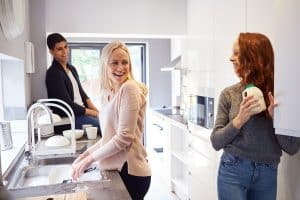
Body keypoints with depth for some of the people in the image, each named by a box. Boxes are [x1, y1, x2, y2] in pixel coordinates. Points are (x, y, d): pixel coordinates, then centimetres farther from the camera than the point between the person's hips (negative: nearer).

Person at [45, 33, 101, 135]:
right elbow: (68, 105, -15)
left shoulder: (72, 69, 16)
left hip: (82, 112, 8)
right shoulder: (53, 74, -11)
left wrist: (96, 110, 2)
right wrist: (93, 113, -13)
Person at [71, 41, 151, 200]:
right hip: (116, 169, 7)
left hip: (130, 171, -7)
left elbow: (124, 137, -19)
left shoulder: (129, 88, -15)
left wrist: (91, 158, -11)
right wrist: (86, 154, 5)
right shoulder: (108, 93, 9)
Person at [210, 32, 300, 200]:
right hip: (233, 170, -1)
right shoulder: (229, 94, -5)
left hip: (267, 174, 1)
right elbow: (216, 142, -4)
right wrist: (239, 120, -18)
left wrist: (276, 119, -20)